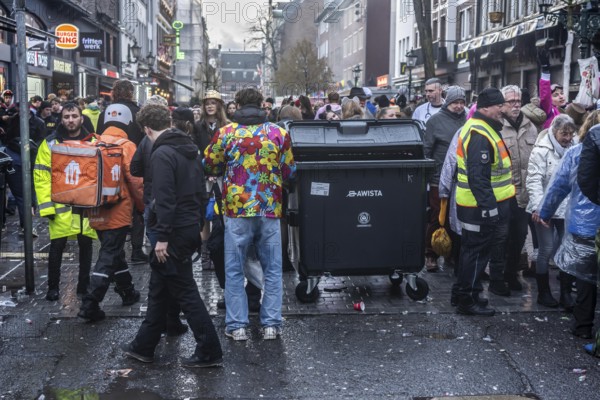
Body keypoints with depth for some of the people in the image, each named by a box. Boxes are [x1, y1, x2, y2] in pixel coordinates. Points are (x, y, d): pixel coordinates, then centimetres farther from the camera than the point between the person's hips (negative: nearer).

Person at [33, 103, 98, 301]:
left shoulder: (93, 142, 5)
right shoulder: (50, 143, -2)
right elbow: (41, 176, -5)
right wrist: (47, 205, -13)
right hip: (61, 205, -2)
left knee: (85, 246, 11)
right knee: (57, 246, 4)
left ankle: (84, 286, 24)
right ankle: (53, 287, 19)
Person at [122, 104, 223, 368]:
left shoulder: (162, 154, -16)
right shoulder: (191, 149, 12)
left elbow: (165, 199, -23)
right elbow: (201, 190, 16)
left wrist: (162, 236, -20)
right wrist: (198, 222, 20)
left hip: (175, 232, -9)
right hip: (191, 227, 9)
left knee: (185, 292, -2)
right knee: (159, 288, 18)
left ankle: (209, 352, 4)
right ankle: (144, 346, 28)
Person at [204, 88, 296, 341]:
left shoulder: (225, 133, -2)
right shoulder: (279, 133, 0)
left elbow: (209, 166, 8)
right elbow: (289, 172, 7)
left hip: (236, 210, -1)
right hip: (270, 210, 1)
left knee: (234, 270, 9)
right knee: (272, 269, 11)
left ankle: (237, 325, 10)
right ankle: (271, 324, 13)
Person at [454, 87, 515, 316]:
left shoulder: (480, 129, 14)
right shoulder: (479, 135, -21)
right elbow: (478, 177, -27)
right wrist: (490, 208, -25)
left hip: (483, 206, 11)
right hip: (482, 208, -11)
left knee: (473, 251, 18)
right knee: (477, 252, -1)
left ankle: (468, 294, 30)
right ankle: (468, 301, 9)